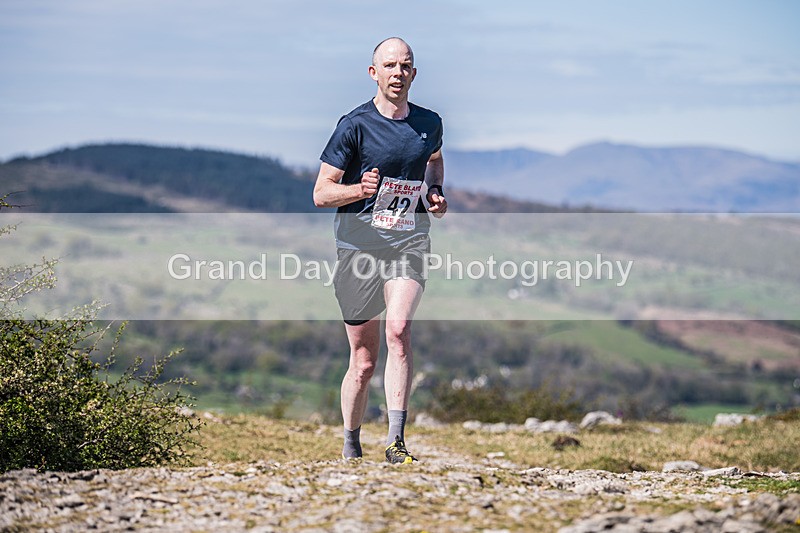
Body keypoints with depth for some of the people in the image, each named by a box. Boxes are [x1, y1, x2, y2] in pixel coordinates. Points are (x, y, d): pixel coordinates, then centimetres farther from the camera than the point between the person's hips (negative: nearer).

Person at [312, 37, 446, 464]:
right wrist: (360, 189, -23)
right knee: (364, 361, 3)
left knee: (398, 330, -24)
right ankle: (350, 447, 23)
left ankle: (396, 440, -25)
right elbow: (321, 194, -3)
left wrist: (436, 193, 11)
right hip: (359, 245, -2)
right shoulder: (354, 125, -5)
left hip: (410, 242, 2)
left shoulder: (429, 123, 7)